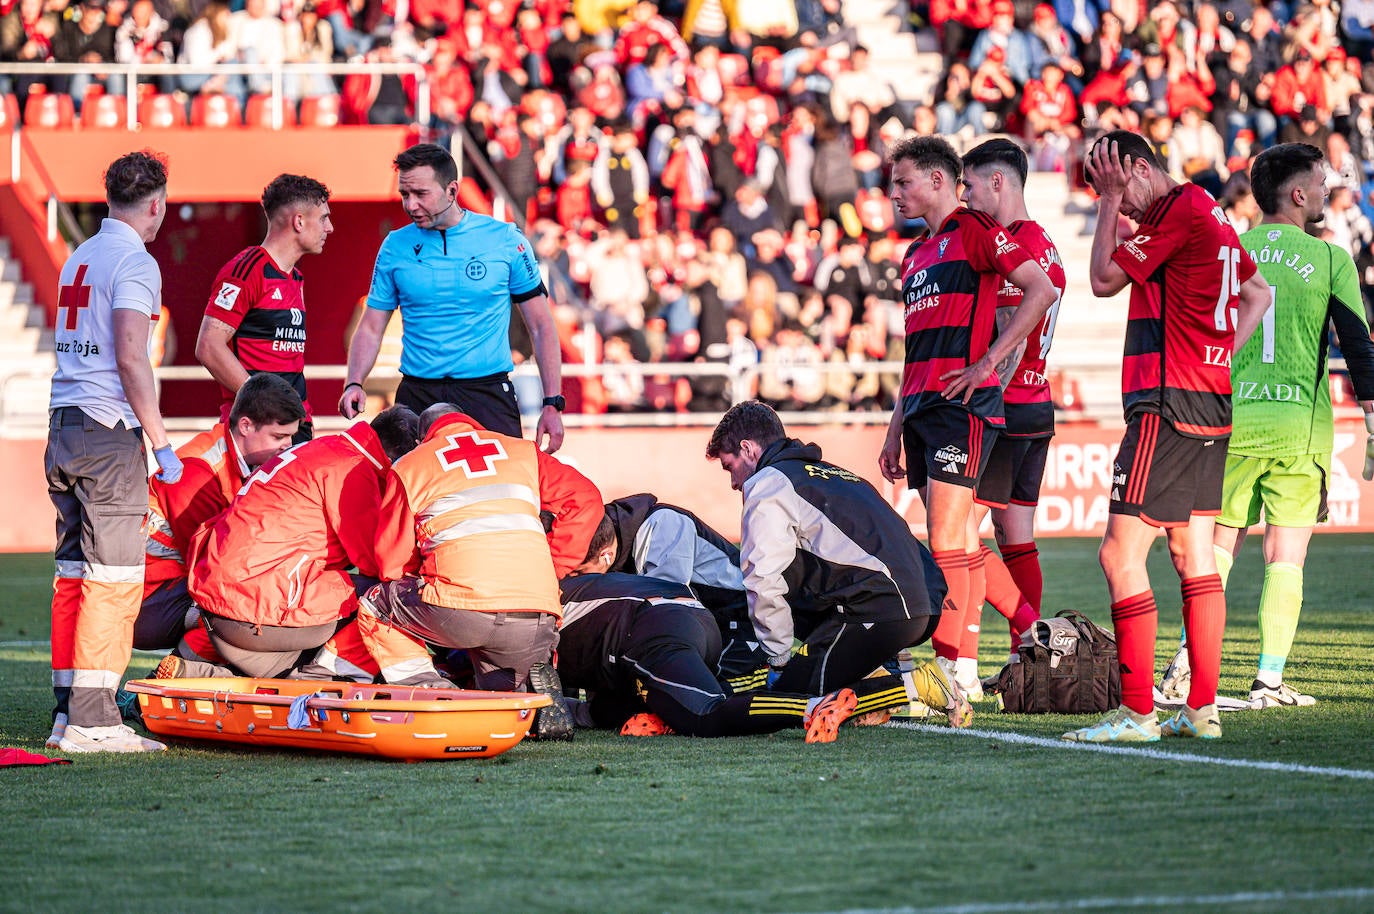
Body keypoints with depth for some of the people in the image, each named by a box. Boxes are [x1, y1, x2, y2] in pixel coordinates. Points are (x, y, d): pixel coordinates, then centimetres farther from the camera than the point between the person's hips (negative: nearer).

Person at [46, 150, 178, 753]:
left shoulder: (80, 257, 17)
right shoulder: (134, 263, -10)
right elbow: (131, 358, -17)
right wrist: (162, 443, -13)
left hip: (63, 426, 9)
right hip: (106, 431, -9)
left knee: (75, 572, 11)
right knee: (114, 577, -7)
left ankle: (67, 711, 14)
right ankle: (91, 720, -10)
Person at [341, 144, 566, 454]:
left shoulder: (506, 241, -1)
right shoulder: (396, 247, 4)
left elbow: (541, 326, 3)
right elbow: (371, 328, 8)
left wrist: (553, 404, -4)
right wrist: (354, 384, -10)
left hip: (488, 393, -2)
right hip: (418, 397, 2)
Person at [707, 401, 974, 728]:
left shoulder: (767, 484, 2)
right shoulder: (830, 472, 30)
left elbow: (765, 582, -7)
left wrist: (778, 661, 2)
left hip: (875, 610, -9)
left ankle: (919, 685, -16)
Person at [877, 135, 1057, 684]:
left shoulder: (974, 231, -3)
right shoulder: (915, 256, 23)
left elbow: (1041, 291, -12)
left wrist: (987, 361, -14)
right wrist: (896, 428, 22)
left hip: (961, 406, -9)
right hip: (921, 410, 9)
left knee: (946, 540, -12)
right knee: (953, 543, 6)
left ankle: (945, 671, -13)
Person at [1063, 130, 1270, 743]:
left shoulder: (1180, 210, -12)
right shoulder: (1209, 212, 17)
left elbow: (1104, 280, -8)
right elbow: (1258, 293, 29)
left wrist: (1109, 197, -1)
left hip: (1168, 405, -10)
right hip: (1211, 401, 10)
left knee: (1120, 555, -10)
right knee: (1193, 556, 11)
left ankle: (1137, 713, -13)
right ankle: (1203, 709, 12)